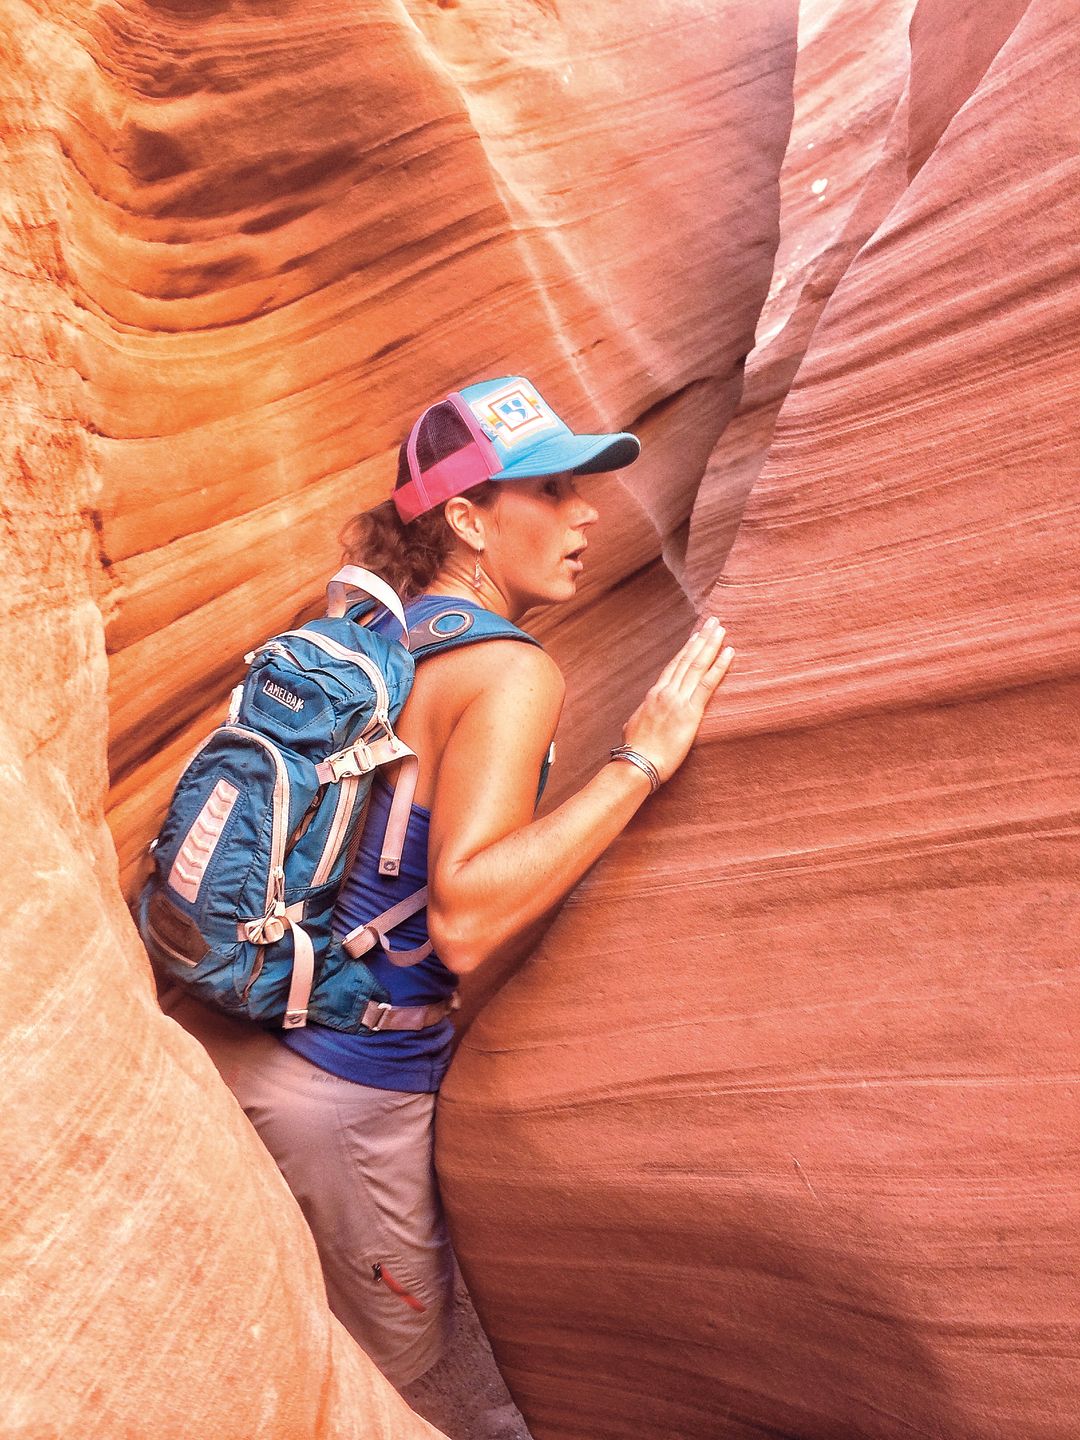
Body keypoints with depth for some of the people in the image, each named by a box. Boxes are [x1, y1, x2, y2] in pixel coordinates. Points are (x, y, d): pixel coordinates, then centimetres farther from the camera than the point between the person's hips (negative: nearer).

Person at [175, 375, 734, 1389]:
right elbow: (466, 922, -32)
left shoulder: (380, 634, 4)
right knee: (395, 1358, 19)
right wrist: (641, 758, -26)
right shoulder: (513, 672, -21)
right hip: (341, 1086, -8)